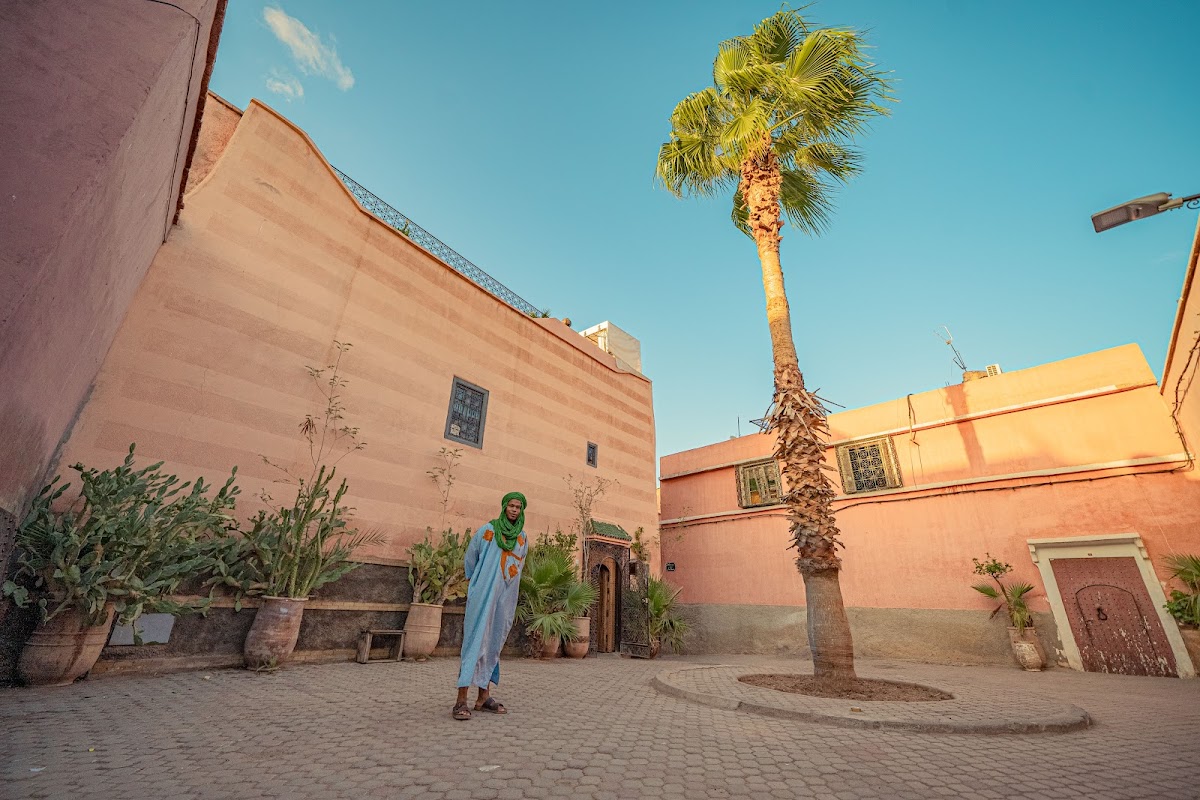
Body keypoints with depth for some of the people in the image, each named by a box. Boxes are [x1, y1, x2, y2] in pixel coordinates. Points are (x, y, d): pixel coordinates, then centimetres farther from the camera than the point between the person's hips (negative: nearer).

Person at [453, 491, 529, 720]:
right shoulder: (487, 530, -4)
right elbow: (469, 560, 8)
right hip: (483, 595, -4)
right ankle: (461, 700, -5)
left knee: (494, 643, 9)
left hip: (506, 598, 4)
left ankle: (483, 696, 17)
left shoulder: (523, 538, 7)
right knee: (476, 641, -8)